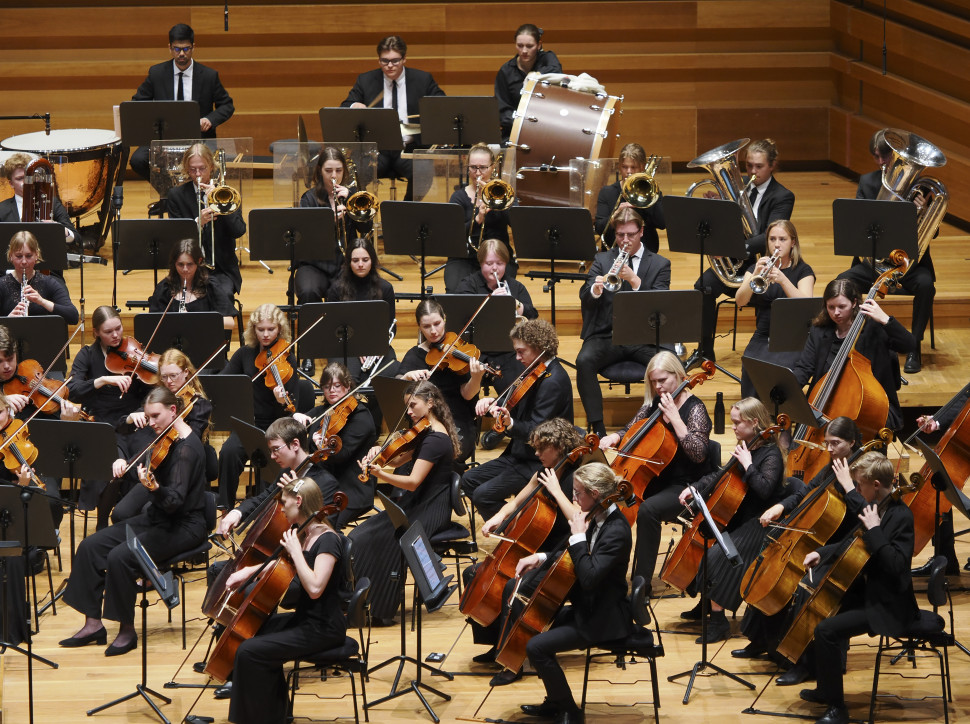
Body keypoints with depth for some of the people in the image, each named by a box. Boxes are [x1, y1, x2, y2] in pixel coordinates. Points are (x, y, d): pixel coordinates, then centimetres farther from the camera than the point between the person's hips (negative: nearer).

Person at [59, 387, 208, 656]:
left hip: (184, 526, -9)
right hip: (157, 518, 9)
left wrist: (155, 487, -49)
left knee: (120, 557, -29)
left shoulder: (187, 449, -20)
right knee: (90, 547, -4)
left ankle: (127, 631, -13)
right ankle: (93, 623, -1)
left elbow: (175, 500, -31)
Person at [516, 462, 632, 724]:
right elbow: (569, 556, 20)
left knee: (536, 646, -17)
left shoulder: (616, 531, -26)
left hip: (604, 619, -10)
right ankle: (555, 702, 27)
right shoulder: (596, 518, 4)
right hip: (588, 607, 10)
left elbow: (589, 577, -34)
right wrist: (541, 558, 4)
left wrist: (578, 535, -28)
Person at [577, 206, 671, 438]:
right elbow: (584, 298, -3)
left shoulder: (660, 264, 9)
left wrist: (635, 281, -22)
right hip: (607, 336, 1)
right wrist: (594, 290, -28)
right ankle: (597, 427, -26)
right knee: (584, 361, -30)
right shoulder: (602, 260, 12)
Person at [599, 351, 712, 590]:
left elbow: (697, 453, -25)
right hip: (655, 481, 7)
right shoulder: (654, 404, 6)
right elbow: (630, 431, 18)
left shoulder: (694, 408, -13)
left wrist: (674, 417, -26)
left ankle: (642, 582, -27)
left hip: (685, 487, -7)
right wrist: (614, 438, -5)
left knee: (647, 511, -33)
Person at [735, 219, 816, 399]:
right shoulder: (757, 268, 11)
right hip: (763, 337, 2)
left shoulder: (803, 271, 4)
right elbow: (740, 301, -6)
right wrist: (755, 276, -22)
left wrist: (782, 279, -27)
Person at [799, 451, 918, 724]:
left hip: (886, 606, -10)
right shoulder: (875, 509, 6)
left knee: (826, 630, -23)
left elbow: (897, 565, -31)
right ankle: (825, 690, 30)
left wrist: (874, 530, -28)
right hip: (867, 593, 10)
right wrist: (822, 553, 8)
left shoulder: (900, 517, -21)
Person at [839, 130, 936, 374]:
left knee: (925, 284, -34)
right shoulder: (867, 182, 7)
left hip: (910, 262, -3)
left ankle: (914, 347, -21)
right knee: (842, 282, -24)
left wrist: (924, 214, -27)